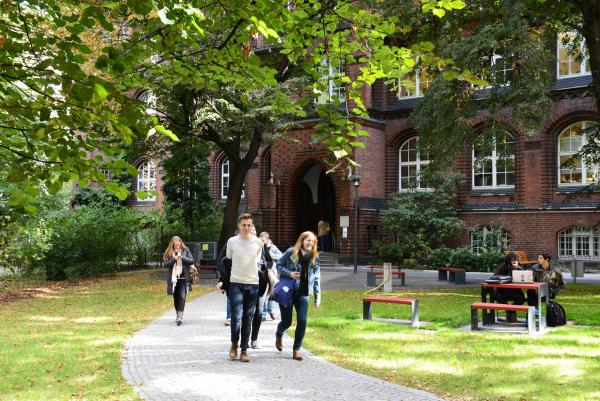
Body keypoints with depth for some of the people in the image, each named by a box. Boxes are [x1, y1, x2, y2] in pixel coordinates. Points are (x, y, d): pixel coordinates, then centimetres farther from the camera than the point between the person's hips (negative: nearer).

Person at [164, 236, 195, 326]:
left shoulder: (185, 251, 3)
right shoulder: (169, 253, 4)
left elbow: (191, 261, -3)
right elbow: (166, 264, -4)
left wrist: (182, 257, -17)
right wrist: (174, 259, -19)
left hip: (183, 278, -2)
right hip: (173, 278, 2)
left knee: (182, 297, -14)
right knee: (176, 298, 11)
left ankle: (180, 316, -18)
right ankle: (178, 315, 26)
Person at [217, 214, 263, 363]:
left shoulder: (258, 242, 3)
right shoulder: (232, 241, 0)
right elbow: (226, 262, 12)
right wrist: (222, 280, 9)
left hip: (253, 284, 1)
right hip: (235, 284, -1)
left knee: (248, 319, 5)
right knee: (236, 317, -10)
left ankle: (244, 350, 13)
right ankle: (234, 344, 14)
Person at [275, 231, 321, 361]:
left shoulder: (314, 257, 2)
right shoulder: (291, 252, -8)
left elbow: (317, 278, 7)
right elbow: (279, 265, 1)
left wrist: (317, 296, 4)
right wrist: (289, 273, -17)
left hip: (302, 293, 3)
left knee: (302, 321, -9)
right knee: (287, 321, 4)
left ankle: (296, 349, 7)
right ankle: (279, 335, 41)